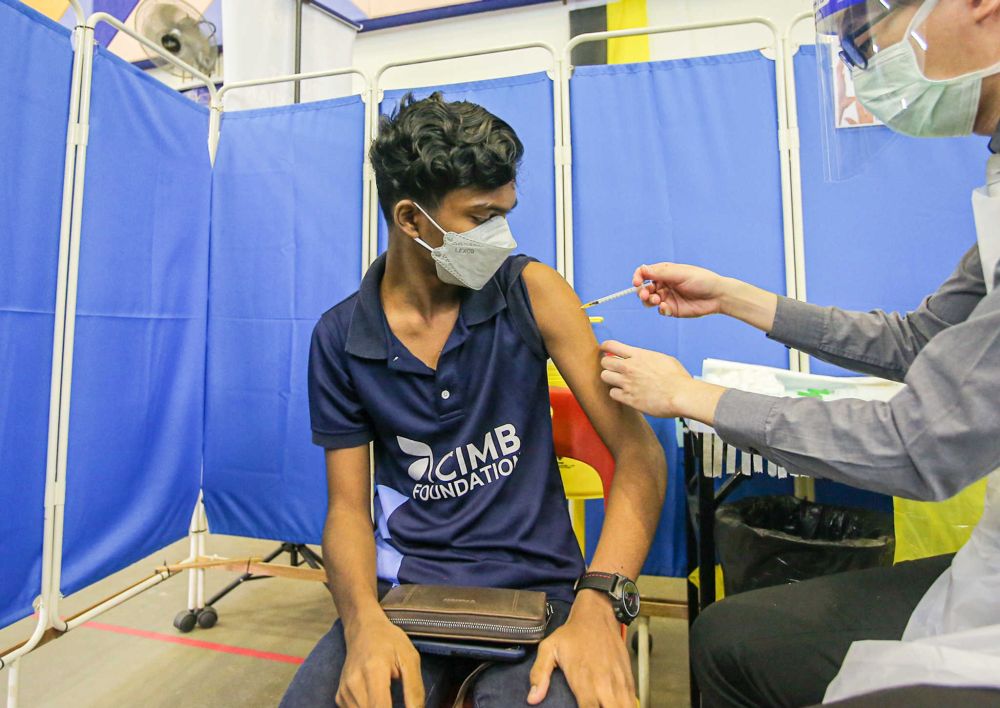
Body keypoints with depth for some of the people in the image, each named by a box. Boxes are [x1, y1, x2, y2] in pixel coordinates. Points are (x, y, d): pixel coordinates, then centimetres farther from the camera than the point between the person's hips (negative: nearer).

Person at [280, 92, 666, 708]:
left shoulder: (531, 292, -9)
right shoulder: (339, 338, -3)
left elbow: (639, 452, -11)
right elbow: (349, 506, 0)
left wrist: (599, 603, -24)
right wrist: (363, 619, -19)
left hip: (534, 583, -1)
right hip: (405, 584, 2)